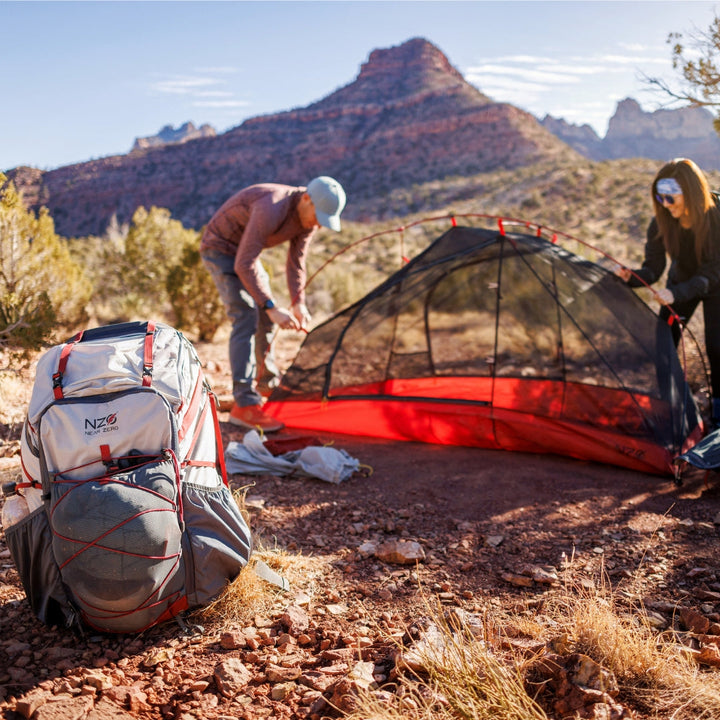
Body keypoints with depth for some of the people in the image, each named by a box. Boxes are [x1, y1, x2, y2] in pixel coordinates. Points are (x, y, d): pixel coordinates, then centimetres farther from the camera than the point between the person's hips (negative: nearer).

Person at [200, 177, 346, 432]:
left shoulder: (308, 217, -8)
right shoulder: (272, 209, -36)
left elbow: (296, 264, 1)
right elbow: (244, 265, -36)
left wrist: (298, 303, -12)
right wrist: (272, 307, -37)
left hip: (242, 251, 9)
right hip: (219, 250, -9)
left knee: (264, 317, 14)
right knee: (245, 317, -21)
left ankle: (268, 382, 35)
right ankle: (245, 405, -24)